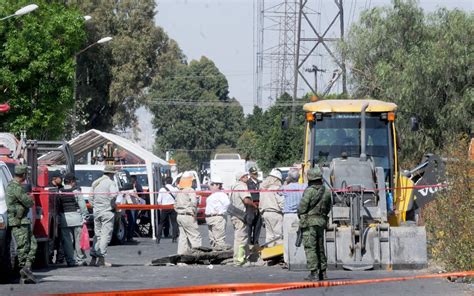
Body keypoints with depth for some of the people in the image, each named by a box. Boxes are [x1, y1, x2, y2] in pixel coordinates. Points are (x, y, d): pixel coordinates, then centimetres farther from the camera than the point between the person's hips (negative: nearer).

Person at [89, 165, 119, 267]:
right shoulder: (111, 183, -8)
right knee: (106, 234, -5)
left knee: (97, 234, 13)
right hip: (107, 211, -7)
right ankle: (101, 258, -10)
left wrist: (94, 206, 15)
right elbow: (113, 194, -23)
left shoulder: (95, 183, 15)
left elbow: (91, 197, 16)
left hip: (96, 211, 7)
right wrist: (113, 205, -8)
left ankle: (93, 258, 10)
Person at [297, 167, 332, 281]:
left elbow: (302, 207, -12)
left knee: (310, 248, -5)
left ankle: (313, 273, -11)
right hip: (322, 221, 7)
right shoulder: (327, 192, 7)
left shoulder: (309, 191, -15)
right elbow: (328, 208, 14)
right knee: (320, 248, 15)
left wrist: (301, 216, 7)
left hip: (309, 221, -7)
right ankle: (323, 272, 17)